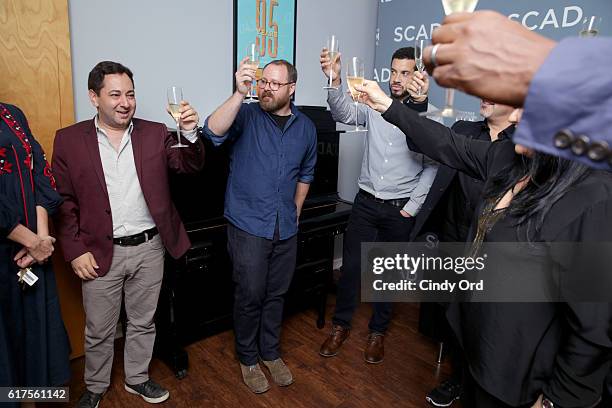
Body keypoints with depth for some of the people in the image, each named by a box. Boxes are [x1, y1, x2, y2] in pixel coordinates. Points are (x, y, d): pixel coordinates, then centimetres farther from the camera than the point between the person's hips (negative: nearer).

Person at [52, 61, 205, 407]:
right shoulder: (69, 139, -3)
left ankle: (138, 378, 41)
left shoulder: (155, 133, 1)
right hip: (100, 252, -1)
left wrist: (191, 133, -24)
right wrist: (75, 251, -7)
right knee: (99, 330, 15)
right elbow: (63, 202, -2)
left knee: (143, 322, 18)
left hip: (149, 248, 2)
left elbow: (191, 166, -6)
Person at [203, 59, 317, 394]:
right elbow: (214, 132, -29)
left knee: (276, 295, 16)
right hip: (248, 226, -4)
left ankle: (270, 353, 35)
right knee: (250, 296, 4)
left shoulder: (306, 127, 6)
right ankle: (248, 359, 27)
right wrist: (239, 93, -38)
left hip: (286, 229, 4)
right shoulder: (246, 116, -7)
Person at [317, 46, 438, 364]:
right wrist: (334, 81, -33)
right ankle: (340, 325, 27)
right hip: (366, 201, 2)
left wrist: (412, 207, -14)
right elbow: (344, 113, -17)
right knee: (351, 266, 6)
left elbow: (431, 167, -7)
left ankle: (377, 331, 32)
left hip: (400, 209, -1)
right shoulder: (375, 105, 0)